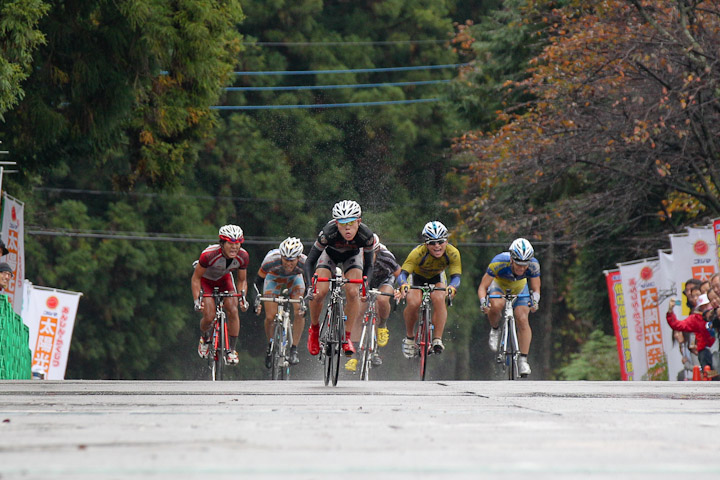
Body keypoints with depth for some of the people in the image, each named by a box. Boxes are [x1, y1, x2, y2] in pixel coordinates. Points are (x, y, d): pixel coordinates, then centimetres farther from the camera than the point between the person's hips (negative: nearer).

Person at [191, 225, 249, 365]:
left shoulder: (243, 256, -26)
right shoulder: (209, 254, -38)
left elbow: (242, 280, -8)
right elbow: (196, 278, -23)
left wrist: (243, 297, -24)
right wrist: (197, 300, -30)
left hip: (223, 279, 3)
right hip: (205, 279, -3)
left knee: (233, 311, -17)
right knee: (209, 317, -17)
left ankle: (232, 350, -3)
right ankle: (205, 337, 18)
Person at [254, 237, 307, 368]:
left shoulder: (304, 262, -36)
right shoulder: (271, 259, -38)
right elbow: (259, 280, -23)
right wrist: (257, 300, -34)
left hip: (294, 278, 1)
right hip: (274, 278, 0)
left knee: (300, 312, -21)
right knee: (270, 317, -11)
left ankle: (294, 350, -9)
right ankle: (270, 347, 18)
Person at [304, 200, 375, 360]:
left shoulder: (366, 235, -34)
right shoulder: (328, 233, -39)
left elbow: (368, 265, -20)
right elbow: (309, 262, -32)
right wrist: (311, 285, -44)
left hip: (352, 256, 1)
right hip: (329, 254, -1)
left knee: (353, 292, -22)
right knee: (319, 292, -20)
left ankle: (347, 336, -7)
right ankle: (314, 329, 7)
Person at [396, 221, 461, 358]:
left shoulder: (452, 253, -30)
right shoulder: (418, 253, -37)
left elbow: (456, 276, -35)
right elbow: (403, 273, -43)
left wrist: (452, 287, -59)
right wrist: (403, 285, -66)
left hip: (436, 278, 1)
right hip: (417, 276, -1)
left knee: (439, 299, -29)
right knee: (413, 303, -27)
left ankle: (437, 339, -23)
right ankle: (409, 337, -1)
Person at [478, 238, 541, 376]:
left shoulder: (533, 265, -31)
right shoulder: (499, 263, -38)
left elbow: (535, 289, -17)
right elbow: (482, 287, -29)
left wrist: (534, 300, -40)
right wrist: (483, 301, -48)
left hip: (519, 287, 2)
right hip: (498, 284, -2)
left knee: (522, 319, -18)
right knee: (496, 305, -35)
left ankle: (523, 360, -9)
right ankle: (495, 329, -4)